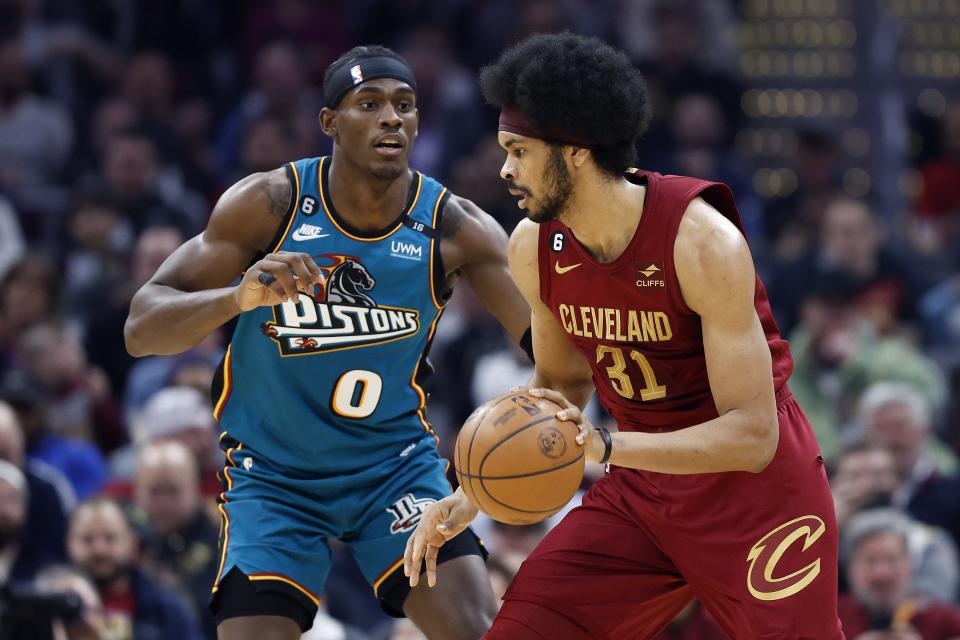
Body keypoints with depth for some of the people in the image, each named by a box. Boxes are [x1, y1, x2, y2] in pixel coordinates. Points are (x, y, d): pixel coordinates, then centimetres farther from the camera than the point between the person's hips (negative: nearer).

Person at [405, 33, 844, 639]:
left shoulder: (704, 242, -24)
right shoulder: (534, 249, -5)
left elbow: (751, 437, -26)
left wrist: (606, 446, -38)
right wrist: (471, 497, 2)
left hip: (753, 482, -6)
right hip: (642, 485, 6)